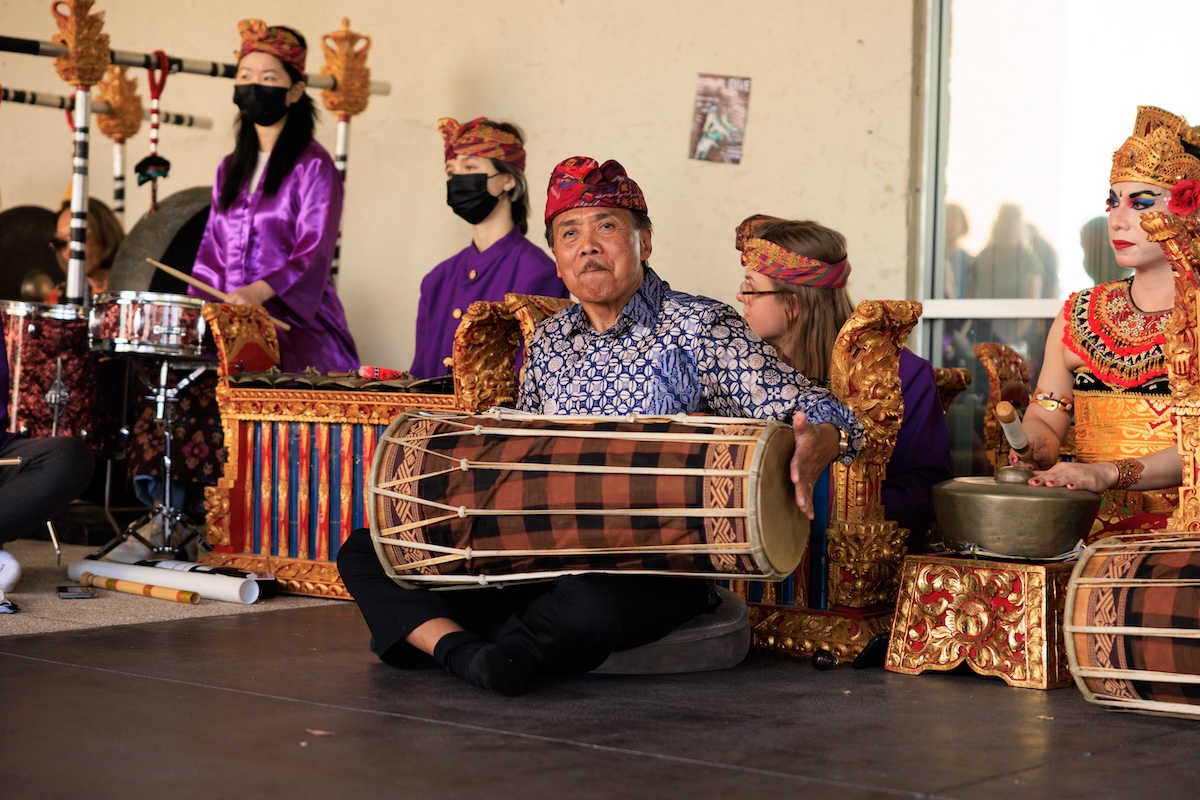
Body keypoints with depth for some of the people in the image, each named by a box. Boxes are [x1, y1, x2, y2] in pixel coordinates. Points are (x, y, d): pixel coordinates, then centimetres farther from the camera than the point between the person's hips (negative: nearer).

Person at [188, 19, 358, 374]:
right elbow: (212, 253, 19)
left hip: (297, 325, -6)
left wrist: (259, 292, -29)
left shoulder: (312, 167, -3)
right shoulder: (230, 169, 19)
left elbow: (313, 254, -14)